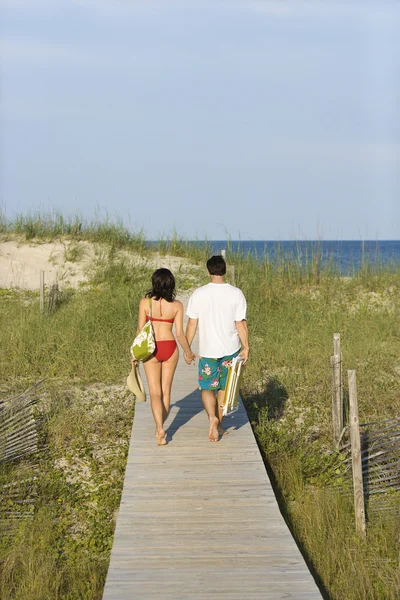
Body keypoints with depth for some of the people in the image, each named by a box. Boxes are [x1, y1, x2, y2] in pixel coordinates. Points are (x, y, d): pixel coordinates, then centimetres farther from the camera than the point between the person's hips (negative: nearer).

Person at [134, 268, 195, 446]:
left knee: (155, 392, 3)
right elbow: (180, 333, -6)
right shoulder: (177, 305, -7)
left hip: (151, 349, -1)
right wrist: (188, 352, 11)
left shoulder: (145, 302, -9)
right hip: (170, 348, 1)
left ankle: (160, 429, -15)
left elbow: (140, 330, -4)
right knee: (166, 390, 16)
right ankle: (160, 428, 25)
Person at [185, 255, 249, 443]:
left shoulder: (199, 294, -8)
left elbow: (192, 324, -4)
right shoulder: (236, 294, -7)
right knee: (223, 387, 16)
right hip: (230, 349, 1)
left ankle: (212, 417, -13)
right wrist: (246, 347, 4)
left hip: (208, 350, -1)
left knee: (207, 388, 10)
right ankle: (219, 424, 23)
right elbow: (241, 323, -6)